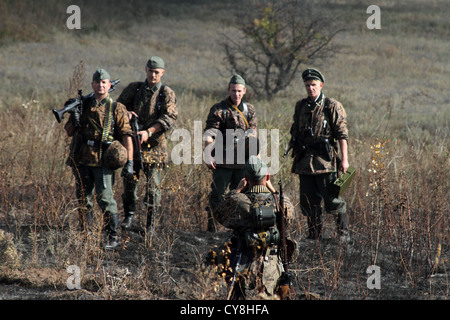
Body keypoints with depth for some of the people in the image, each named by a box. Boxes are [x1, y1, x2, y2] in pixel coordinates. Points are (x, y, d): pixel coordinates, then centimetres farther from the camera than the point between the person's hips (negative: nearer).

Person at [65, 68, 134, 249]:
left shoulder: (116, 109, 1)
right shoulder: (83, 105, 11)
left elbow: (126, 135, -2)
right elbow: (69, 132, 14)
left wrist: (129, 161, -9)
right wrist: (74, 120, -8)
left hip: (103, 161, -4)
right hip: (81, 160, 4)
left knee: (105, 199, -9)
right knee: (83, 199, 9)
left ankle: (113, 236, -3)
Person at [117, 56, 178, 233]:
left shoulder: (167, 94, -1)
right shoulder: (134, 88, 8)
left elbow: (170, 118, -13)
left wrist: (148, 132, -24)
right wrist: (126, 112, -12)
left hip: (155, 145, -2)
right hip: (133, 141, 2)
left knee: (153, 185, -3)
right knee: (129, 180, 1)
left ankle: (150, 222, 5)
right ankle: (130, 215, 18)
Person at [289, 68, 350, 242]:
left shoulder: (332, 106, -3)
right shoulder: (300, 106, 14)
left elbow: (342, 134, -6)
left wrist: (344, 159, -12)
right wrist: (295, 153, 15)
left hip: (325, 161, -6)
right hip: (305, 161, 6)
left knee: (332, 199, -6)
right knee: (308, 200, 7)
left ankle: (344, 234, 1)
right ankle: (314, 235, 15)